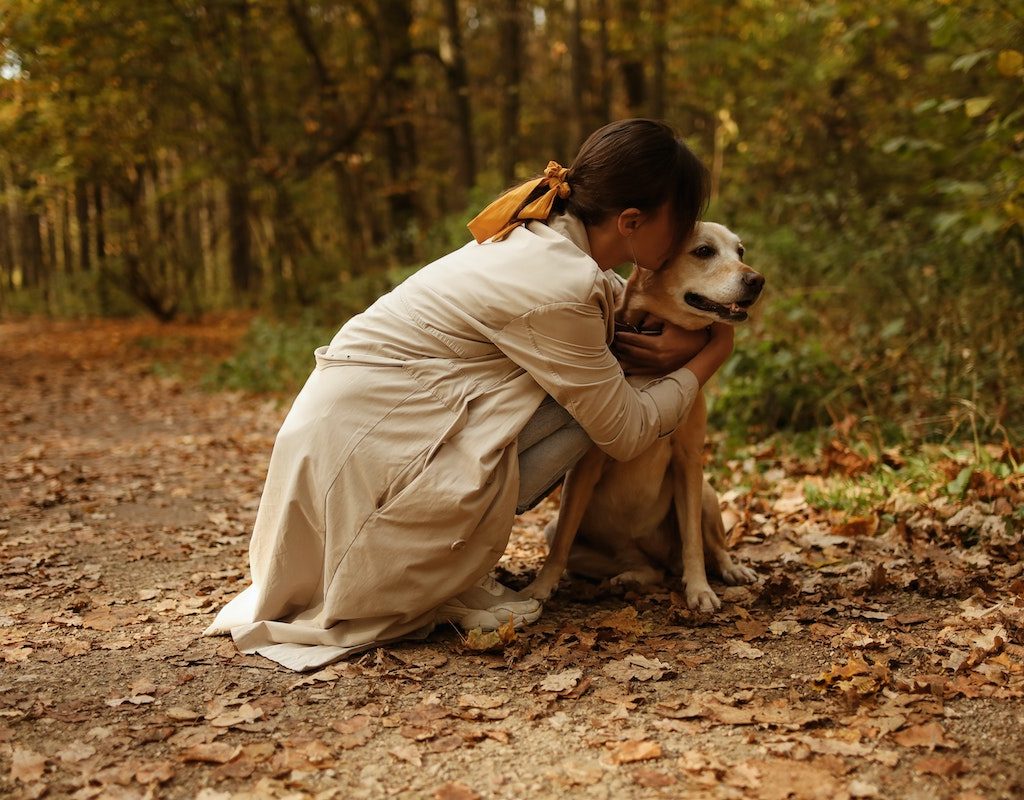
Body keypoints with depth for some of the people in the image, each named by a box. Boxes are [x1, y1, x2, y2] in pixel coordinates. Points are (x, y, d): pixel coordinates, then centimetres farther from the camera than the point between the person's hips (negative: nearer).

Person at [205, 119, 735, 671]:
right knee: (590, 407, -12)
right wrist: (709, 360, 4)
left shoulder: (542, 234, 5)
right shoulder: (560, 290, -21)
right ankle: (441, 580, -3)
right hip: (366, 449, -9)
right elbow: (626, 433, -11)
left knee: (589, 383, 6)